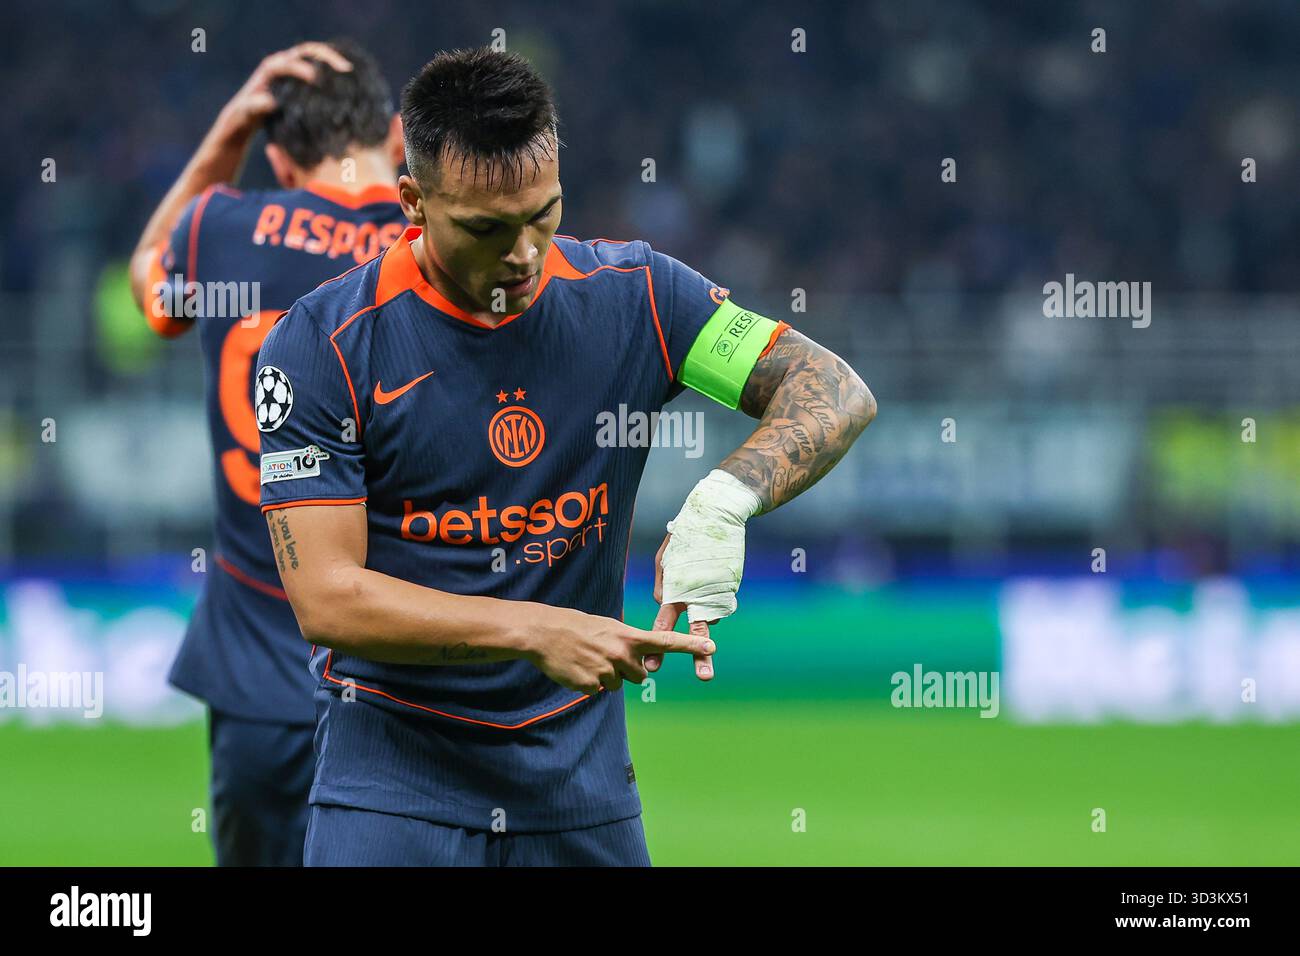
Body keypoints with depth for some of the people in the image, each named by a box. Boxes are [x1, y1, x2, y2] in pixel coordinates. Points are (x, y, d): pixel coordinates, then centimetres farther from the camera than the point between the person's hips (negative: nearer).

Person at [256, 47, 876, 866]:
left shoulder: (631, 297, -2)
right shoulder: (319, 347, -10)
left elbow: (836, 392, -4)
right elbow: (325, 598, -15)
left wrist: (723, 499, -24)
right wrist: (537, 632, -25)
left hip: (584, 787, 3)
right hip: (393, 786, -3)